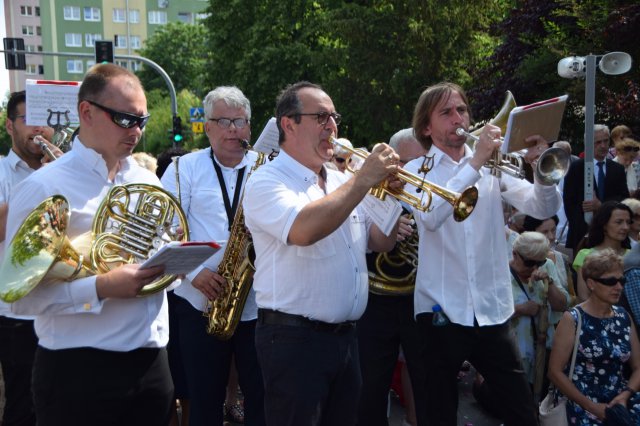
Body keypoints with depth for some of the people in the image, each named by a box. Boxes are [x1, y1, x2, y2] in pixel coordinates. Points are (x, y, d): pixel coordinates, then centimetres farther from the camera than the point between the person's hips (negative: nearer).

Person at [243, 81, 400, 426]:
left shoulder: (340, 182, 12)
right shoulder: (267, 181, -10)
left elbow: (381, 243, 14)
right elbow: (304, 230, -30)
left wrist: (391, 195, -2)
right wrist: (364, 180, -23)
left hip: (345, 335, 7)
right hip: (294, 337, -7)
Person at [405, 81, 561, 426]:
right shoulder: (416, 170, 0)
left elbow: (543, 208, 1)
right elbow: (430, 217, -21)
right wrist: (475, 163, -22)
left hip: (492, 310, 3)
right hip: (442, 310, -2)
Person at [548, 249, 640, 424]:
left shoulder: (623, 317, 10)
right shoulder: (572, 319, -5)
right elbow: (555, 371, -7)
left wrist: (625, 395, -6)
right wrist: (591, 406, -10)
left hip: (622, 401, 4)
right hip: (584, 405, -4)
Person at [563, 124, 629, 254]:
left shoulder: (618, 169, 10)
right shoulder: (576, 168, 0)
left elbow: (625, 199, 2)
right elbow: (569, 201, -4)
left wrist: (601, 205, -16)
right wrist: (578, 229, -13)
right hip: (582, 233, -2)